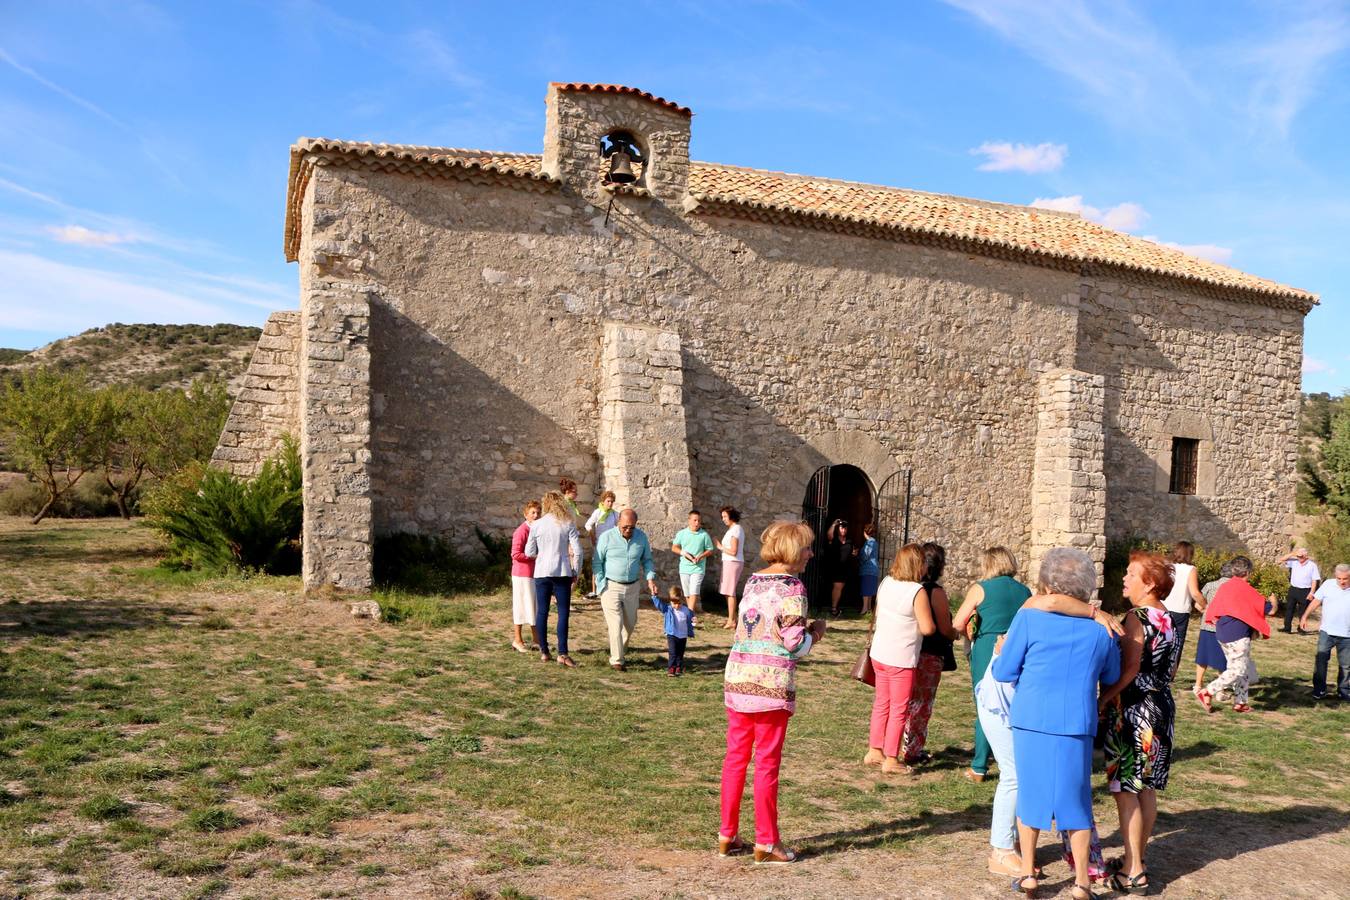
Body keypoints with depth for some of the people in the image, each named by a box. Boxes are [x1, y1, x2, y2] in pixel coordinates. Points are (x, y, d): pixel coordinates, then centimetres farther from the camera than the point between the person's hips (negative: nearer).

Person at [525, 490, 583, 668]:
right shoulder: (568, 524, -4)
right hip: (562, 573, -1)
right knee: (563, 613, 2)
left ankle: (544, 652, 17)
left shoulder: (536, 525, -2)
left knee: (542, 612, 11)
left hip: (542, 573, 1)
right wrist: (576, 572, 6)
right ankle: (562, 654, -4)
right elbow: (577, 551, -6)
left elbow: (529, 552, 4)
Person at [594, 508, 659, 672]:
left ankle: (620, 652, 34)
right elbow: (598, 563, -5)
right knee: (616, 625, -8)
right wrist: (602, 587, -10)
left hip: (632, 587, 4)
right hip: (611, 586, -4)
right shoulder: (607, 537, -10)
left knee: (630, 624, 13)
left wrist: (650, 578, -4)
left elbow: (646, 560, 11)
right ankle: (617, 661, 1)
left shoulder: (641, 536, 0)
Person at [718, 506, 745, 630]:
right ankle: (732, 619, 19)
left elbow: (733, 551, -21)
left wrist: (721, 547, -8)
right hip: (732, 563, 10)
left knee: (729, 592, -7)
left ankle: (731, 621, -5)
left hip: (732, 563, -10)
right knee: (729, 592, 14)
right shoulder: (738, 528, 15)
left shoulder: (734, 530, -16)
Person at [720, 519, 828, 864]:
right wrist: (816, 630, 7)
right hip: (771, 685, -6)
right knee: (766, 764, 4)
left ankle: (727, 835, 21)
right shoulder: (792, 587, -10)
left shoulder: (753, 581, 11)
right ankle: (766, 842, 14)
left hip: (737, 680, 7)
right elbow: (796, 644, -12)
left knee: (735, 758, 12)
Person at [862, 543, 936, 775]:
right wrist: (934, 625, 4)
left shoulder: (885, 583, 3)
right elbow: (927, 628, -17)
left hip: (879, 653, 7)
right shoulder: (917, 592, -17)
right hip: (901, 658, -7)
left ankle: (874, 751, 26)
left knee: (881, 704, 18)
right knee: (899, 710, 5)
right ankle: (891, 760, 11)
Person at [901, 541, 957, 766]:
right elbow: (945, 629, -14)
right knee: (922, 702, 6)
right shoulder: (936, 592, -17)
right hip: (929, 655, -6)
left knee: (910, 699, 18)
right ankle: (913, 751, 12)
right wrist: (956, 634, 8)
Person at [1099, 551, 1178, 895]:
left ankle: (1133, 873, 4)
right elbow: (1167, 669, 14)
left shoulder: (1137, 617, -17)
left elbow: (1129, 669, -22)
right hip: (1162, 707, 8)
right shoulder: (1170, 619, 8)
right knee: (1147, 789, 16)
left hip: (1133, 710, -8)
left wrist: (1101, 699, -17)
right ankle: (1136, 859, 27)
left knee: (1126, 791, 0)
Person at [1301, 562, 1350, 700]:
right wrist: (1305, 617, -1)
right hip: (1326, 632, 0)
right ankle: (1319, 690, 7)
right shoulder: (1328, 585, 0)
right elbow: (1316, 601, 5)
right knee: (1321, 661, -2)